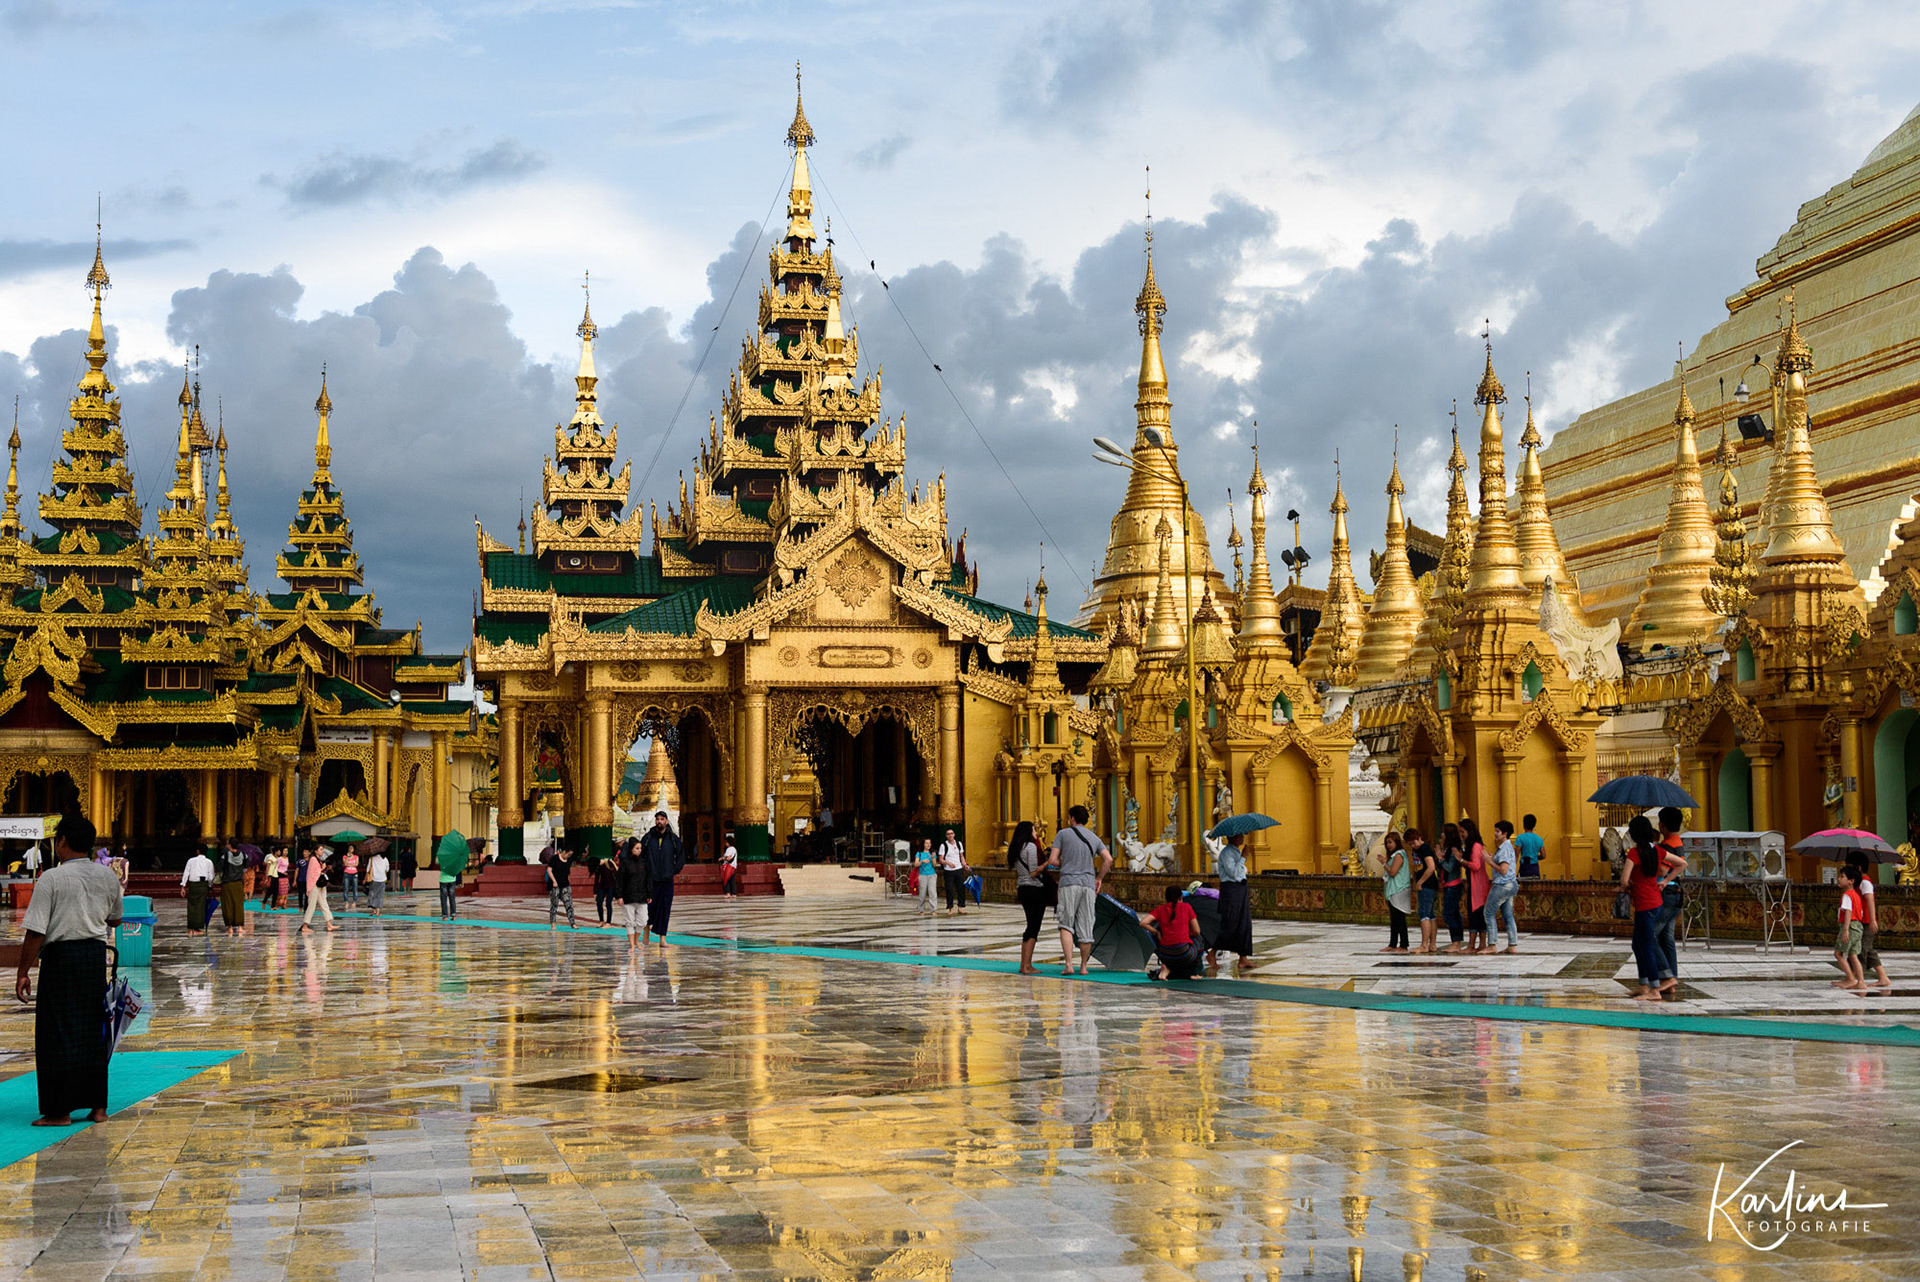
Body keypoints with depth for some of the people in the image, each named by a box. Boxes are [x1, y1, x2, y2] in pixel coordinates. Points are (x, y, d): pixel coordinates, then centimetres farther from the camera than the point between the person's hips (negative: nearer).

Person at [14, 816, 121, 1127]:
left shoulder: (52, 878, -12)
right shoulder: (107, 876, 5)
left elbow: (35, 932, -13)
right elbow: (115, 919, 18)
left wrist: (23, 973, -7)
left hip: (61, 955, -5)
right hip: (96, 953, 5)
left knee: (57, 1034, 2)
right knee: (92, 1031, 13)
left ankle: (59, 1110, 5)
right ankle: (97, 1106, 17)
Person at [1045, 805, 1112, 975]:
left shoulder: (1063, 834, 5)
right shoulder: (1094, 838, 15)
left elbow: (1052, 860, -1)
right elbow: (1108, 859, 3)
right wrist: (1099, 878, 13)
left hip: (1068, 883, -3)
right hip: (1088, 884, 3)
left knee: (1066, 925, -3)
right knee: (1085, 926, 7)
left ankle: (1068, 964, -16)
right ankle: (1083, 966, 12)